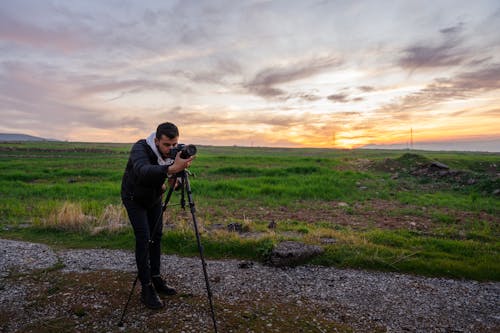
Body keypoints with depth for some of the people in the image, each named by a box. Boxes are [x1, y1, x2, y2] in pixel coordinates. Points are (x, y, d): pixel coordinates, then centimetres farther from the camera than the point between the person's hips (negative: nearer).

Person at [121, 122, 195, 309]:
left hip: (154, 197, 5)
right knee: (143, 238, -12)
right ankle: (146, 289, -1)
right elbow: (143, 171, -56)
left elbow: (175, 174, -2)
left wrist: (173, 178, -25)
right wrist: (170, 169, -71)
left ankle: (155, 279, 21)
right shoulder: (140, 148, -34)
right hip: (134, 198, -5)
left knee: (156, 237, 7)